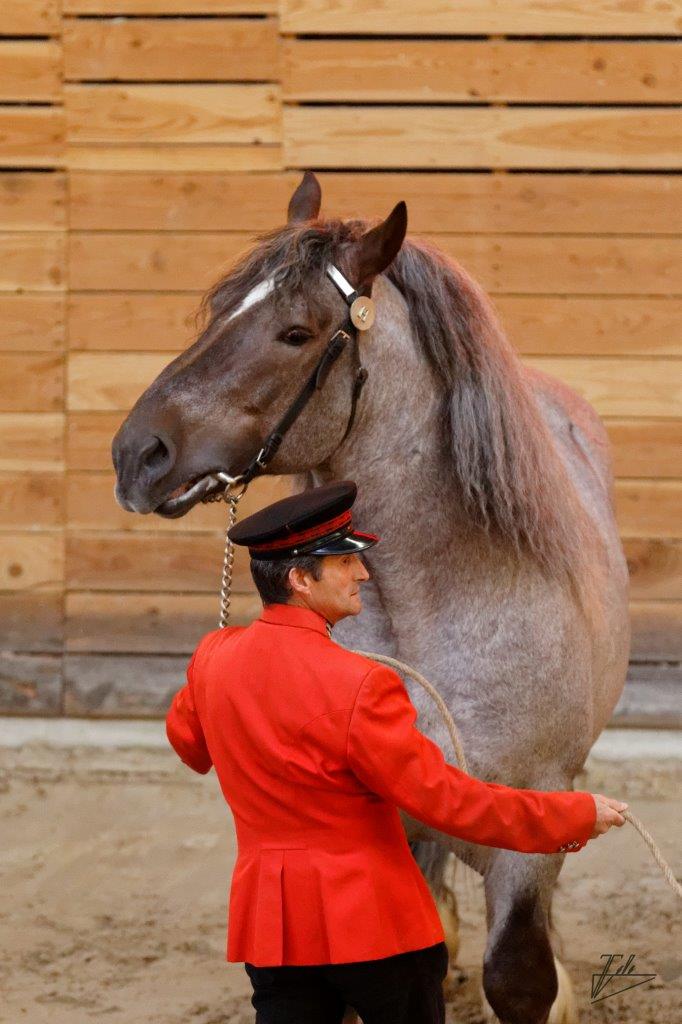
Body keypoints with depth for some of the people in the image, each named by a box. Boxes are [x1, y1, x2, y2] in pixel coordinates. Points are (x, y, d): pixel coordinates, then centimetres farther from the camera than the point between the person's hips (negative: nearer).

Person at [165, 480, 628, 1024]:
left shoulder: (212, 657, -1)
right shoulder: (358, 685, -22)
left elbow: (186, 740, 20)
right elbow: (443, 796, -18)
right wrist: (575, 815, -10)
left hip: (271, 917, 5)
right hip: (374, 917, -5)